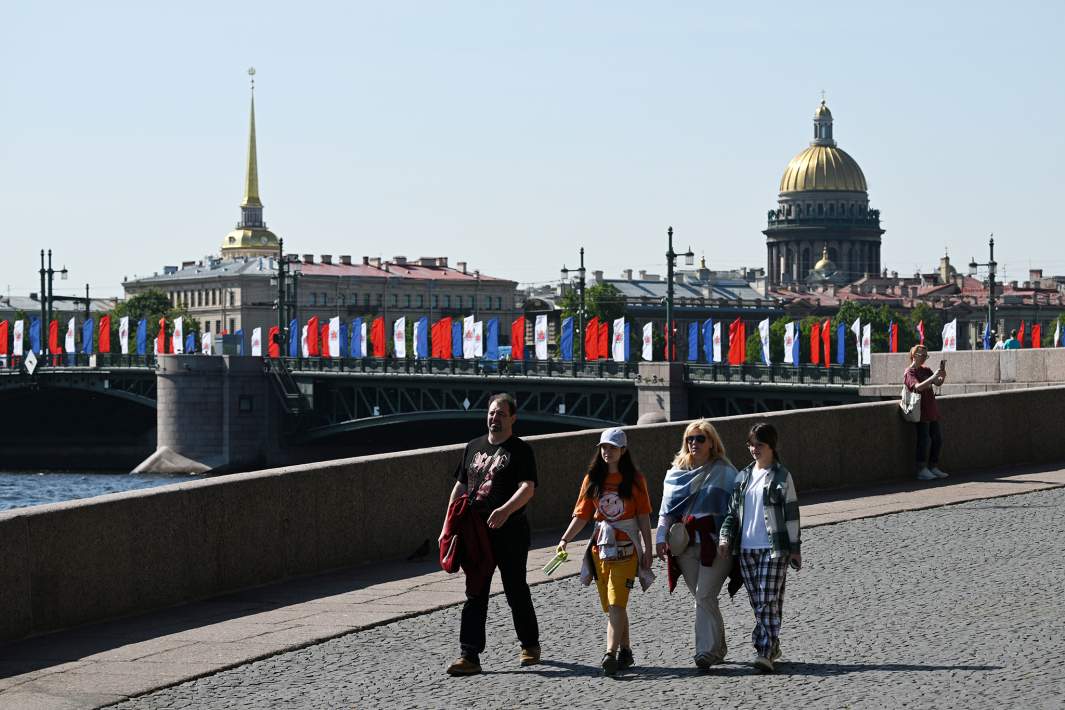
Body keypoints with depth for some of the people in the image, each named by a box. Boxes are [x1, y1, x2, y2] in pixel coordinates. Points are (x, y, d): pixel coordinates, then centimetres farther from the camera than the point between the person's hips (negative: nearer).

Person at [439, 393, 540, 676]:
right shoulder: (473, 447, 15)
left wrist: (505, 510, -35)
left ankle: (530, 646, 24)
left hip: (510, 532, -5)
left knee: (516, 591, 5)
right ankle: (470, 656, 0)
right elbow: (460, 487, 19)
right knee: (475, 594, 1)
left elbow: (528, 488, -17)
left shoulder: (520, 450, -3)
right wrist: (448, 525, 11)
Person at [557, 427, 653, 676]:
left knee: (616, 603, -15)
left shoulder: (634, 479, 1)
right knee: (612, 605, 8)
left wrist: (648, 550, -1)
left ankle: (610, 653, -22)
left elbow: (644, 517, 2)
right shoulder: (592, 479, 9)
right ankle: (625, 652, 19)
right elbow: (582, 515, 6)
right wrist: (565, 539, -7)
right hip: (601, 547, 4)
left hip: (626, 548, -4)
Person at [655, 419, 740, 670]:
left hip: (715, 543, -5)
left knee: (705, 596, -15)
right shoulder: (676, 472, 13)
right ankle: (718, 647, 21)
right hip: (685, 544, 5)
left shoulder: (724, 472, 1)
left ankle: (706, 651, -16)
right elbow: (666, 509, 15)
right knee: (702, 598, 9)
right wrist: (661, 537, 3)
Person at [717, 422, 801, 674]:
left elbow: (791, 513, -1)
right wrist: (725, 537, 2)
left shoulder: (781, 476, -1)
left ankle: (766, 652, -15)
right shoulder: (744, 476, 14)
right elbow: (733, 510, 16)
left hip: (773, 548, -5)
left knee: (768, 601, -12)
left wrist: (794, 548, -3)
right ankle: (771, 646, 19)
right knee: (756, 602, 8)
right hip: (746, 548, 5)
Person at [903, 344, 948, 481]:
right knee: (924, 440, -9)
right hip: (921, 412, -8)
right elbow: (918, 387, -23)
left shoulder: (926, 370, 17)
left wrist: (942, 373, -12)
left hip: (932, 411, 8)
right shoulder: (910, 372, -7)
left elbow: (938, 383, 7)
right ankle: (922, 471, -6)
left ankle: (933, 468, 16)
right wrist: (933, 376, -30)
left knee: (938, 439, 8)